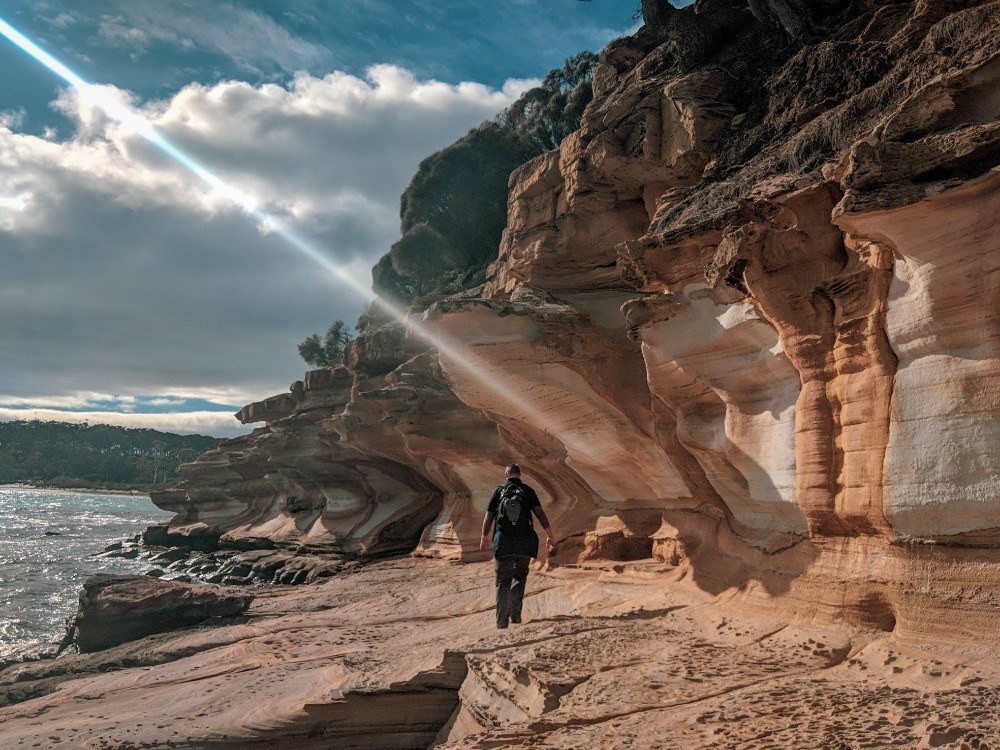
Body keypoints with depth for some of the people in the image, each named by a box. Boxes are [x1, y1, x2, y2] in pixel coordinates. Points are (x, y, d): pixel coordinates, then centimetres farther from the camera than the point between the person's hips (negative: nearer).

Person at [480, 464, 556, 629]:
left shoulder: (499, 491, 6)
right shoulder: (527, 491, 4)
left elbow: (488, 517, 8)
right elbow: (540, 514, -5)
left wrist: (484, 538, 20)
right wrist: (550, 536, -2)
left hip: (503, 541, 0)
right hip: (524, 542, 0)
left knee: (503, 581, 6)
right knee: (520, 577, 17)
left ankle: (502, 622, 1)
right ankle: (515, 614, 4)